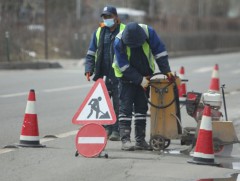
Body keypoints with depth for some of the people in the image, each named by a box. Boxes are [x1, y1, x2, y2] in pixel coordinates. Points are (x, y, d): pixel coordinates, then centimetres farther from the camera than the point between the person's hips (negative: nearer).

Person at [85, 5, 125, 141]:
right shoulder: (99, 32, 12)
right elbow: (91, 53, 15)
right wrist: (89, 70, 2)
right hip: (103, 75, 4)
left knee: (118, 104, -2)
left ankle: (116, 131, 3)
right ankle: (106, 128, 11)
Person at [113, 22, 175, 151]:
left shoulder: (148, 32, -20)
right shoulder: (119, 42, -26)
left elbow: (160, 52, -10)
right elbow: (124, 67, -22)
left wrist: (166, 71, -15)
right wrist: (140, 80, -22)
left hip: (145, 76, 3)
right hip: (127, 76, -3)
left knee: (142, 106, 6)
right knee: (125, 107, -10)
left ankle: (140, 140, 9)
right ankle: (125, 140, -11)